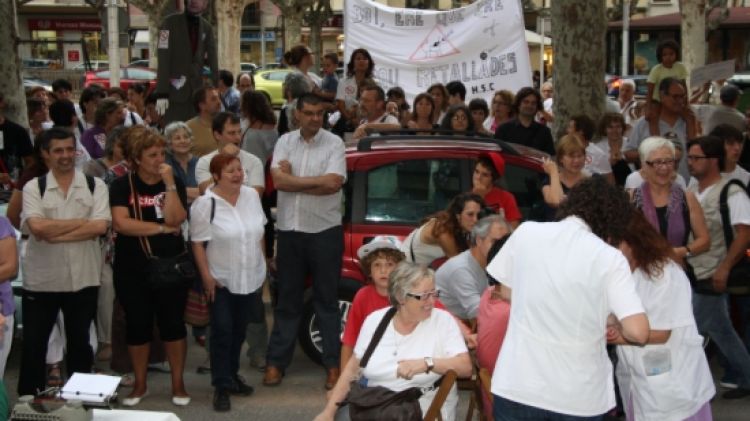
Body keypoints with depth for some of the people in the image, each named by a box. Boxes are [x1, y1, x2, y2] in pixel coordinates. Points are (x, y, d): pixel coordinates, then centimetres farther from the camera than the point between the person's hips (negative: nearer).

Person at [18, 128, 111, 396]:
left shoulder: (95, 186, 0)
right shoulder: (33, 188, -2)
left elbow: (100, 226, -14)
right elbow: (37, 227, -18)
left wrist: (55, 233, -17)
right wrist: (82, 222, -14)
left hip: (83, 278, 1)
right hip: (41, 279, -1)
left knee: (80, 341, 15)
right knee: (33, 343, 6)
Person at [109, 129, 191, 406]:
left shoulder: (175, 183, 0)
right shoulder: (122, 186, -3)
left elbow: (175, 219, -15)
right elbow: (121, 223, -18)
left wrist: (169, 183, -20)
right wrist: (161, 228, -15)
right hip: (132, 269, 0)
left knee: (173, 323, 4)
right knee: (137, 324, 8)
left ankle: (178, 383, 17)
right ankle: (140, 384, 22)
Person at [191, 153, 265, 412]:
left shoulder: (252, 196, 1)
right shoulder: (206, 203, -15)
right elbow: (198, 243, -13)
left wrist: (262, 263, 11)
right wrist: (206, 277, -16)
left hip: (251, 278, 5)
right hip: (221, 280, -5)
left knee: (239, 331, 14)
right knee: (222, 332, -4)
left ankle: (232, 376, 29)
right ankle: (222, 386, 2)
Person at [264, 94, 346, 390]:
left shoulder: (334, 143, -3)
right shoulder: (285, 142, 6)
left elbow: (334, 183, -17)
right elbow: (278, 180, -8)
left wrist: (293, 180, -10)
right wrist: (316, 180, -11)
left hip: (325, 231, -3)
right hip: (289, 230, 3)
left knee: (327, 299, 5)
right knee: (287, 299, 10)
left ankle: (334, 364, 11)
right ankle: (276, 362, 17)